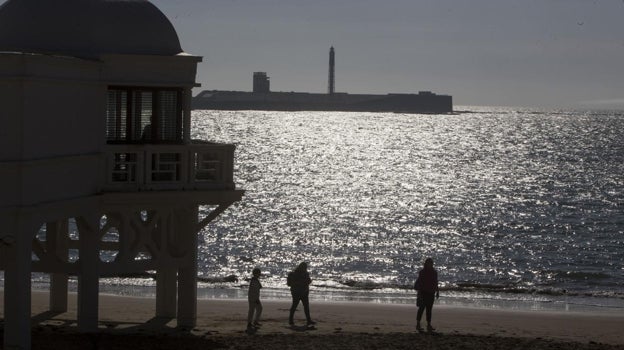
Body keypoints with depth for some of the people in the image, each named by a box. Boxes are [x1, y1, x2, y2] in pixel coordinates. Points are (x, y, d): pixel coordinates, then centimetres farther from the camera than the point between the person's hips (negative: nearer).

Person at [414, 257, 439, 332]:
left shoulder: (434, 272, 10)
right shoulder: (422, 272, -7)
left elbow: (435, 283, 16)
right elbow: (419, 282, -8)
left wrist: (437, 292, 13)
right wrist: (419, 292, -14)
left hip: (431, 293, 5)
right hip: (423, 292, -5)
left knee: (429, 309, 7)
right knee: (421, 308, -6)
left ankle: (429, 325, 9)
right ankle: (418, 324, -2)